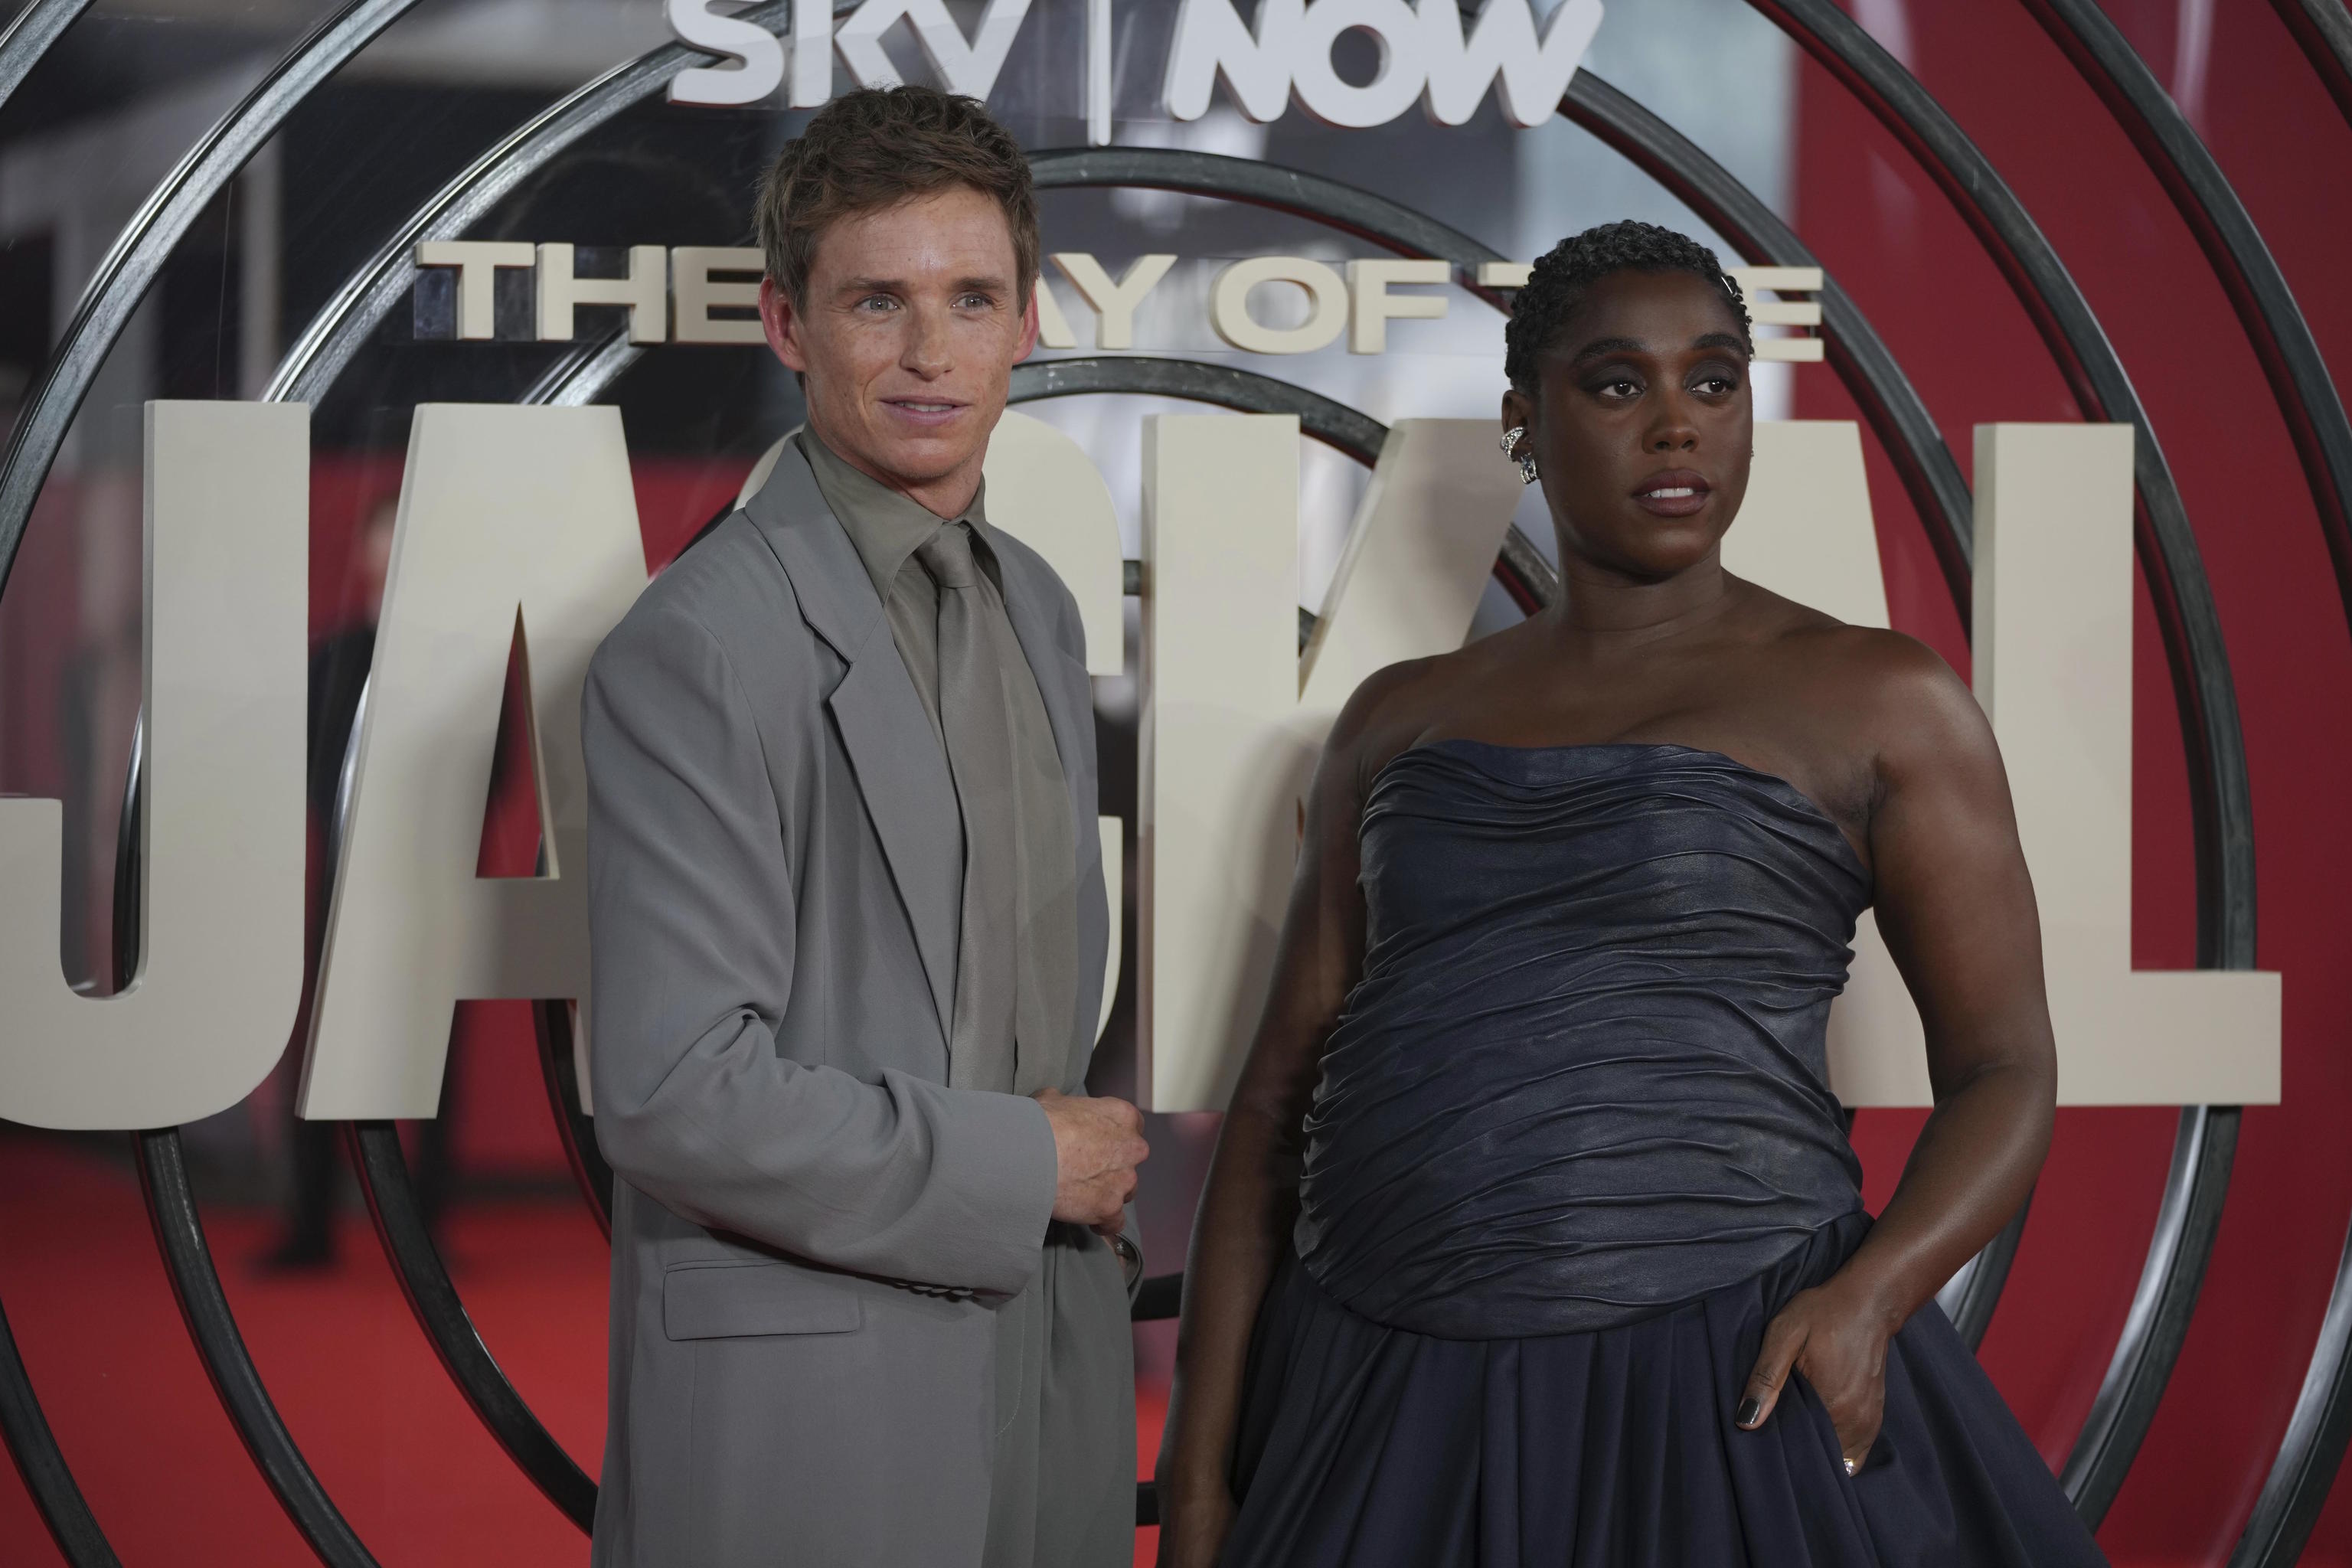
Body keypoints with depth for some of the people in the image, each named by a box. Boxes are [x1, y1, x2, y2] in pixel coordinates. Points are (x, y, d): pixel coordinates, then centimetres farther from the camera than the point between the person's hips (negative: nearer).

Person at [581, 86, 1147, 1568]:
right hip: (806, 1384, -7)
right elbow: (675, 1095, -21)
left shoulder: (1037, 608, 10)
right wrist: (1031, 1169, -13)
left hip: (1053, 1346, 7)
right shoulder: (697, 649, -15)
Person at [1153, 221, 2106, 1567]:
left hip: (1729, 1394, -3)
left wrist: (1871, 1294, -19)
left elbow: (2008, 1074, 0)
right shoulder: (1402, 720, 10)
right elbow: (1282, 1090, 10)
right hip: (1386, 1406, 3)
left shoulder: (1879, 701, 1)